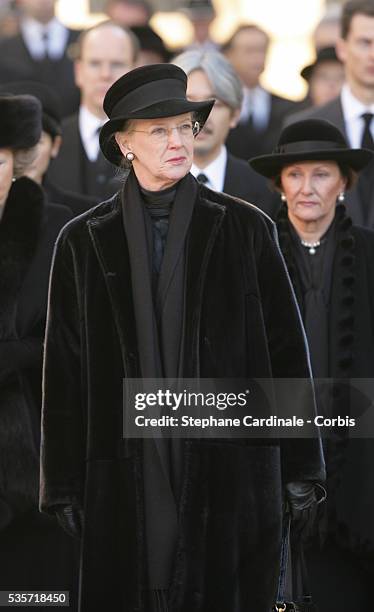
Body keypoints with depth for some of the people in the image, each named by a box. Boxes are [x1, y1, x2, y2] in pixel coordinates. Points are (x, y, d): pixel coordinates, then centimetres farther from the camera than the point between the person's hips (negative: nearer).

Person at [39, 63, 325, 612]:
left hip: (231, 468, 0)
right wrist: (64, 485, 3)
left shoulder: (245, 229, 5)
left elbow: (285, 346, 6)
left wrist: (301, 465, 3)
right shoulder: (84, 242, 6)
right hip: (125, 470, 0)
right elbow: (64, 369, 7)